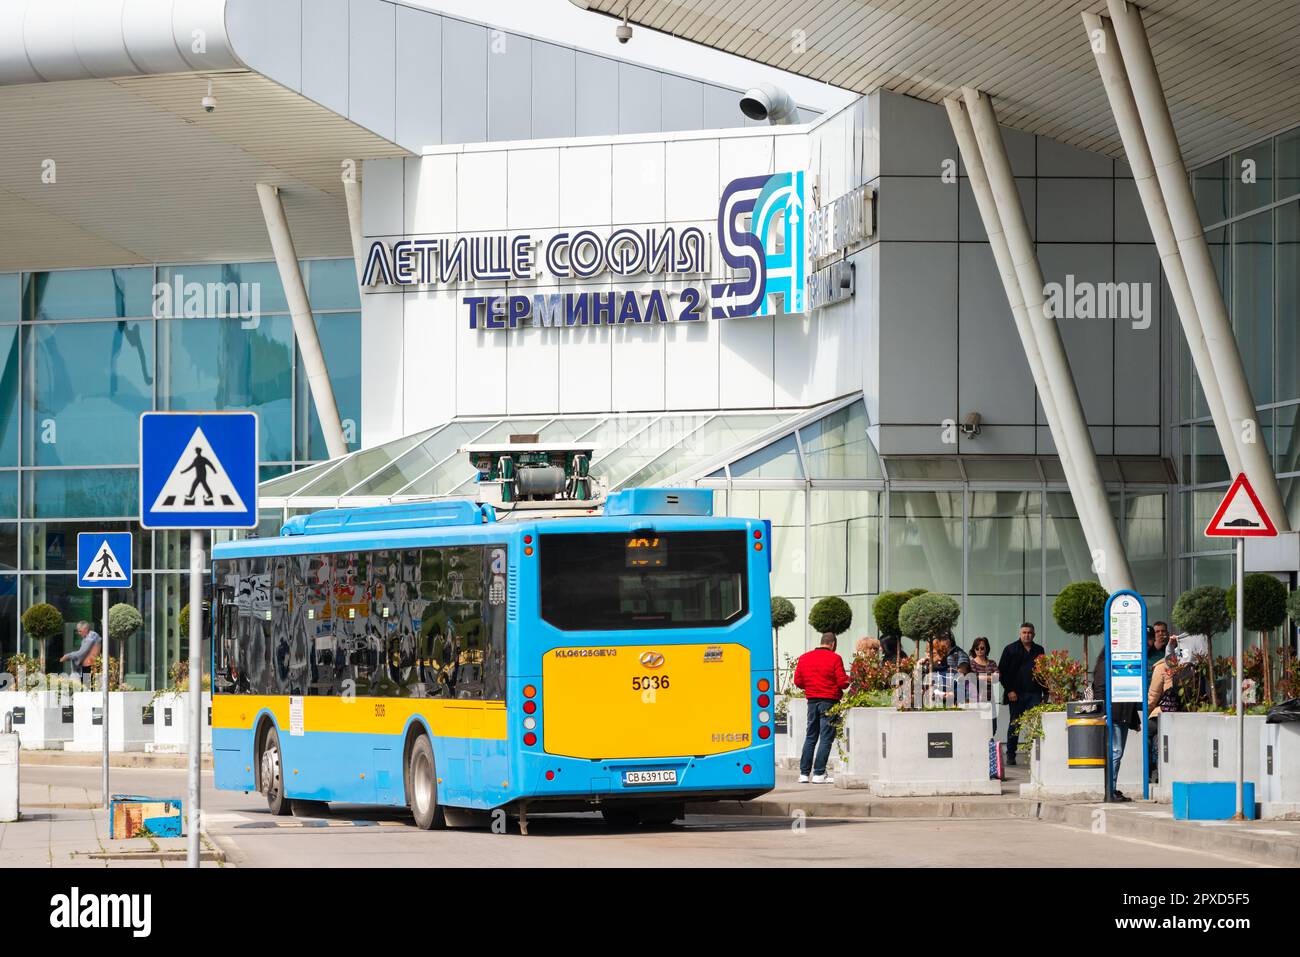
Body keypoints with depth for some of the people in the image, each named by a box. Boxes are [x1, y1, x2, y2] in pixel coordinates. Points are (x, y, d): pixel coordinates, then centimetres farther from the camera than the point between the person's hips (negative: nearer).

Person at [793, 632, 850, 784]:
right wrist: (849, 680, 10)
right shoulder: (834, 658, -9)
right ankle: (819, 774, -5)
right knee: (826, 737, -1)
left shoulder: (804, 658, 7)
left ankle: (804, 773, 12)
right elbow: (842, 682, -11)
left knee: (810, 737, 13)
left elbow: (798, 681, 7)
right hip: (829, 701, -5)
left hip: (812, 701, 5)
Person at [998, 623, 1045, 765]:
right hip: (1016, 694, -2)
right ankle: (1010, 755, 13)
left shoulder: (1039, 650, 14)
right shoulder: (1010, 649, 5)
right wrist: (1009, 690, -7)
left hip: (1034, 694, 2)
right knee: (1014, 725, 5)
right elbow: (1002, 671, 3)